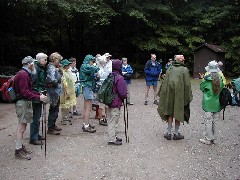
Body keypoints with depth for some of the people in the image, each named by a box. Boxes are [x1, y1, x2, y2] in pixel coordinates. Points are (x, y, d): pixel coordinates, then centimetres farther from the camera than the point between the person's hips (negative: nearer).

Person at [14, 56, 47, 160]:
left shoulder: (26, 74, 17)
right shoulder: (23, 75, -16)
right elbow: (25, 92, -23)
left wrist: (39, 94, 10)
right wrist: (38, 98, -23)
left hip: (25, 102, 11)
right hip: (22, 102, -11)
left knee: (22, 126, 17)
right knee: (21, 127, -6)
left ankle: (20, 147, 27)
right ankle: (18, 152, 0)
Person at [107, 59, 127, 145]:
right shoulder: (119, 78, -19)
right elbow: (122, 92, -22)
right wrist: (125, 97, 0)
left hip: (109, 102, 8)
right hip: (116, 103, -8)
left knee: (111, 120, 17)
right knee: (114, 121, 0)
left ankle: (113, 136, 31)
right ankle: (112, 140, 9)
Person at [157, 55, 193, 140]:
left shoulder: (170, 69, 1)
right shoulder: (184, 70, -7)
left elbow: (164, 83, 3)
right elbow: (187, 85, -8)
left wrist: (162, 94, 10)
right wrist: (188, 97, -2)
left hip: (170, 94, 3)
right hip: (180, 95, -2)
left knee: (170, 113, 12)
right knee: (178, 113, 9)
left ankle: (169, 133, 16)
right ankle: (176, 134, 16)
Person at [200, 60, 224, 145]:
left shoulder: (207, 79, -14)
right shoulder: (220, 79, -1)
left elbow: (202, 87, -1)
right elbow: (222, 88, 8)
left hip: (209, 104, -5)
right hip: (217, 104, 5)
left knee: (208, 122, 3)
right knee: (215, 122, 14)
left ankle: (208, 139, 10)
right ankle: (213, 138, 23)